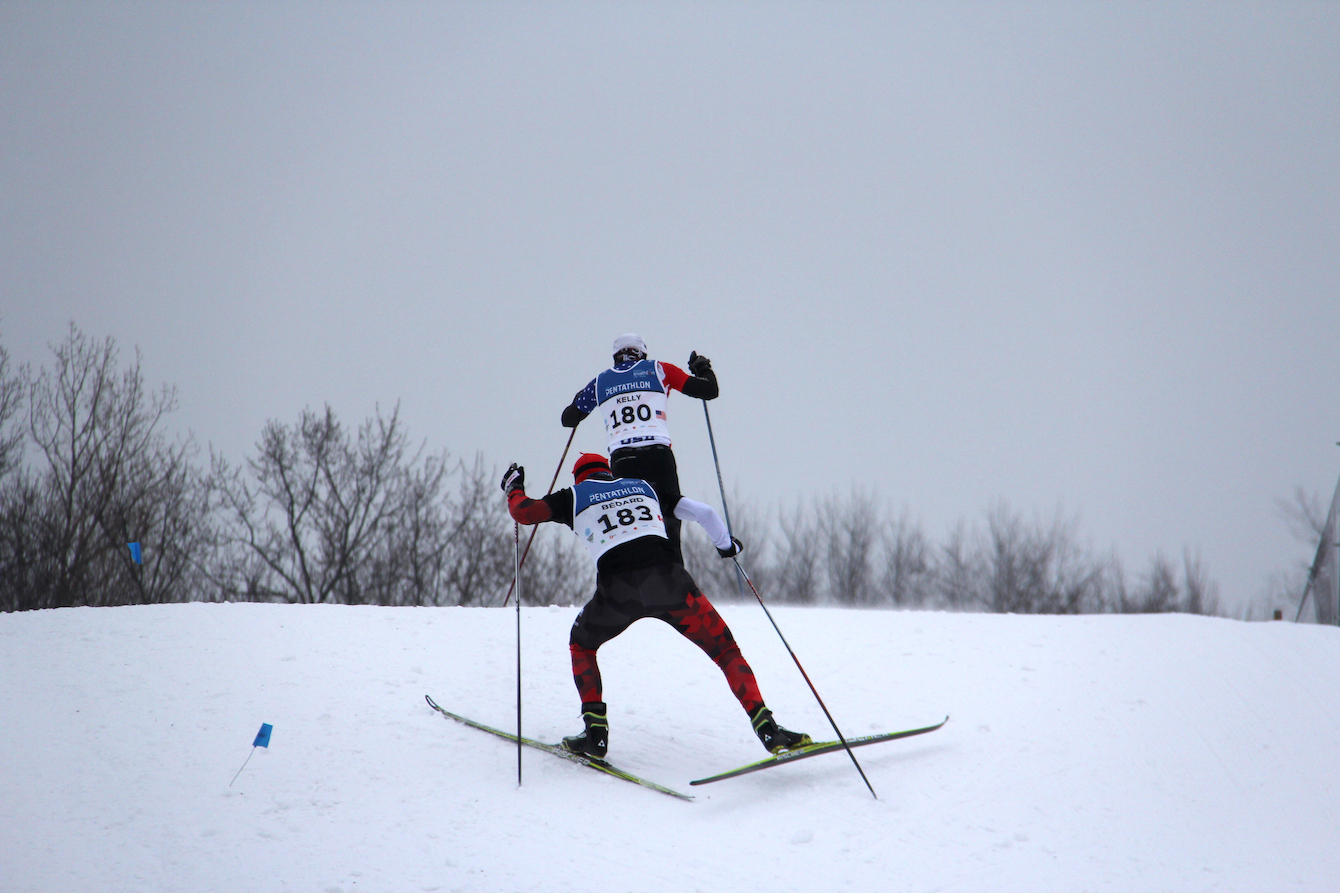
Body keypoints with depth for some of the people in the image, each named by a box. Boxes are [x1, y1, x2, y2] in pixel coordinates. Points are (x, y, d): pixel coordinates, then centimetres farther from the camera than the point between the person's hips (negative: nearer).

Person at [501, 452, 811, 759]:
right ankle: (767, 728, -5)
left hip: (617, 589, -1)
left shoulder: (575, 495, 22)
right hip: (667, 580, 1)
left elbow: (524, 512, 15)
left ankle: (596, 733, 15)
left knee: (581, 644, 28)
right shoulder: (644, 486, 29)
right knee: (726, 650, 12)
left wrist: (514, 486, 38)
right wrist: (726, 544, 45)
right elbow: (704, 512, 26)